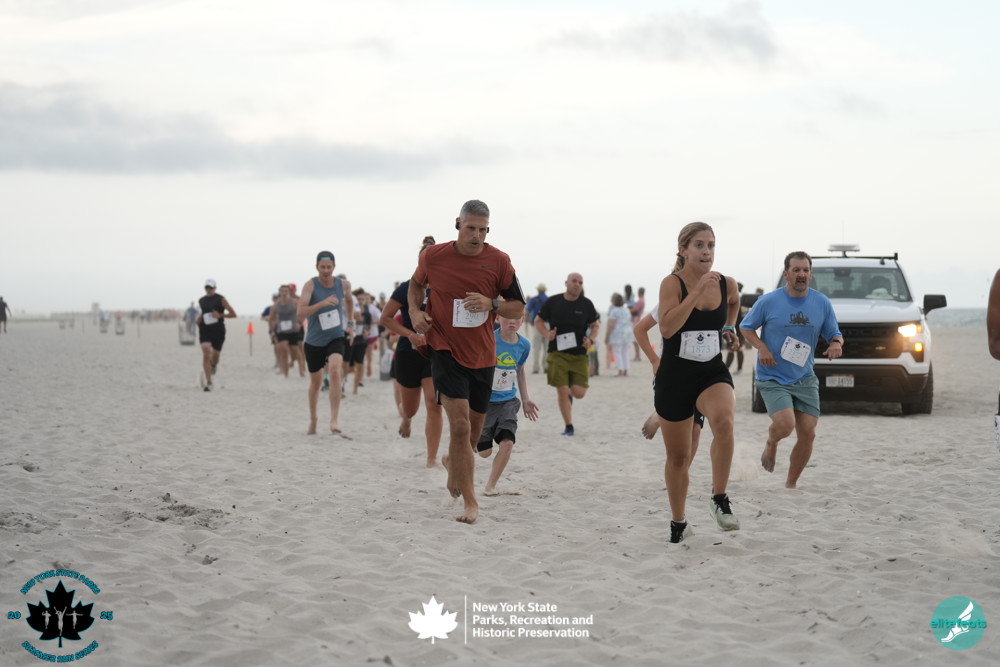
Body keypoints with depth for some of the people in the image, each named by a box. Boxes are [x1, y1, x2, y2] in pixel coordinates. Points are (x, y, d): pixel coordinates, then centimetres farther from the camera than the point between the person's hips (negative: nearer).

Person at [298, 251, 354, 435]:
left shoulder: (343, 284, -3)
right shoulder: (310, 285, -14)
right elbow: (301, 314, -26)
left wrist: (350, 323, 22)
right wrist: (322, 303, -37)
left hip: (336, 338, 0)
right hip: (314, 341, 0)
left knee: (335, 371, -26)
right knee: (315, 382, 14)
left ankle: (334, 420, -27)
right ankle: (313, 419, 38)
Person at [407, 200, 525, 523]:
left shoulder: (499, 261, -6)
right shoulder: (433, 256, -7)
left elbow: (518, 308, 1)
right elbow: (416, 283, 15)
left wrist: (492, 304, -18)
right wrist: (414, 311, -4)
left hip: (482, 356, 3)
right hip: (445, 351, -3)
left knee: (473, 430, 15)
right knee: (460, 426, -17)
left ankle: (452, 461, 50)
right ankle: (470, 501, -10)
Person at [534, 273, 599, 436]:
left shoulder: (586, 304, 2)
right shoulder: (553, 302, -1)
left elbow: (595, 325, 14)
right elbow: (538, 321, 10)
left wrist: (591, 339, -6)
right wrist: (547, 334, -9)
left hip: (579, 354, 1)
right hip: (558, 353, -1)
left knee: (579, 393, -5)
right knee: (562, 391, -7)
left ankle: (569, 393, 34)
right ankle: (568, 427, 8)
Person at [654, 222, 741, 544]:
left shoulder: (726, 284, 0)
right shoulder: (672, 283, -11)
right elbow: (667, 328, -27)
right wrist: (698, 291, -28)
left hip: (712, 374, 1)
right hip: (675, 377, -1)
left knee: (724, 421, -33)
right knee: (678, 457, 11)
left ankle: (720, 500, -19)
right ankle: (678, 523, 32)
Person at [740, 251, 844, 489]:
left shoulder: (822, 303, 2)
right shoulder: (768, 302, -7)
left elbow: (834, 334, 10)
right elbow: (746, 327, 5)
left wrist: (836, 343, -15)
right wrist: (761, 347, -13)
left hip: (805, 380, 4)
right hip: (773, 378, -4)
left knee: (808, 435, -1)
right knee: (785, 425, -24)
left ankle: (791, 485, 19)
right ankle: (771, 443, 15)